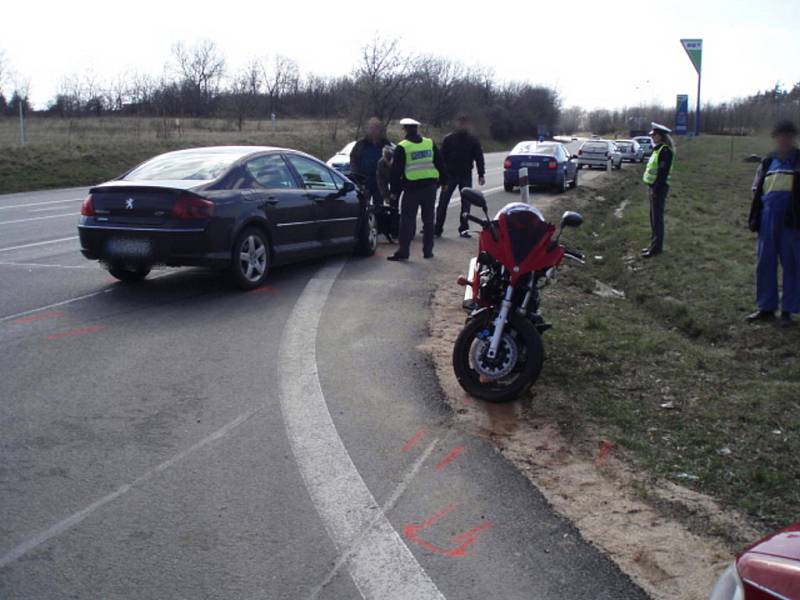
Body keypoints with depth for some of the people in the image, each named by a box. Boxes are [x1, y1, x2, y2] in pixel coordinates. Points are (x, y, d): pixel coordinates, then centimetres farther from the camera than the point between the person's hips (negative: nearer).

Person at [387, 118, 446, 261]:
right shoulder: (430, 144, 8)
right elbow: (440, 164, 13)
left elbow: (396, 171, -4)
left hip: (412, 187, -4)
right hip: (430, 186, 4)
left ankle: (403, 251, -6)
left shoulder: (402, 147, -5)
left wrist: (394, 190, 3)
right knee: (428, 219, 12)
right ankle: (428, 250, 15)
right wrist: (442, 181, 22)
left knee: (407, 220, -1)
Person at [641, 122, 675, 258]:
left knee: (657, 218, -5)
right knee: (653, 217, 15)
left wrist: (656, 189, -23)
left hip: (659, 188, -10)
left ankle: (656, 247, 0)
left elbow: (663, 172, -23)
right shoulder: (658, 149, 15)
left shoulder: (665, 151, -17)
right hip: (654, 187, 10)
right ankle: (654, 244, 23)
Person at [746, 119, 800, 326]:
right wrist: (755, 219, 9)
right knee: (765, 264, 9)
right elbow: (757, 191, 16)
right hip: (768, 221, 4)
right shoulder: (768, 162, 11)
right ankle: (766, 307, 21)